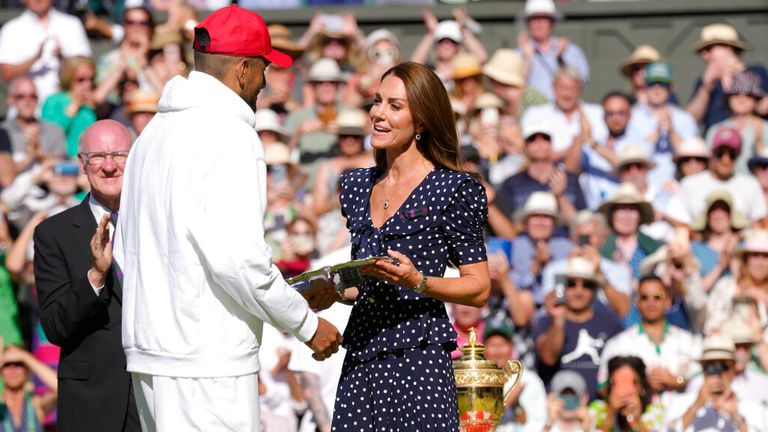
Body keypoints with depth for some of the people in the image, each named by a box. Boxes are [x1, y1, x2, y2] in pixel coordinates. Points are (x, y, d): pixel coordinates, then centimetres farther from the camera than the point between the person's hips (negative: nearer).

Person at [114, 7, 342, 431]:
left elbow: (125, 251, 19)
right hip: (208, 358, -9)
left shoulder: (155, 131, 16)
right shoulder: (229, 134, -12)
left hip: (145, 348, 9)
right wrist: (308, 324, -9)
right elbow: (237, 256, -21)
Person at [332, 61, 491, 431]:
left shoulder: (454, 189, -5)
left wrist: (417, 281, -19)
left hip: (418, 361, -6)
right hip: (359, 360, 6)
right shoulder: (357, 186, 14)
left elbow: (479, 289, -5)